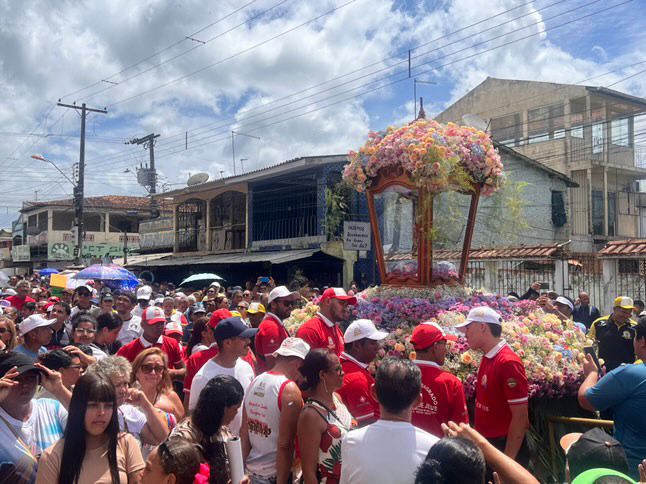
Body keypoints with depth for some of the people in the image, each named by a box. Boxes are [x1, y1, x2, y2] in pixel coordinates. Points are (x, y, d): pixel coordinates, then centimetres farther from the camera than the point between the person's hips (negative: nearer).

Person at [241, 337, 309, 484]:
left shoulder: (255, 382, 0)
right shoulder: (290, 389, -20)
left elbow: (244, 432, 5)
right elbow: (284, 445, -22)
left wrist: (247, 466, 13)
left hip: (253, 470, 6)